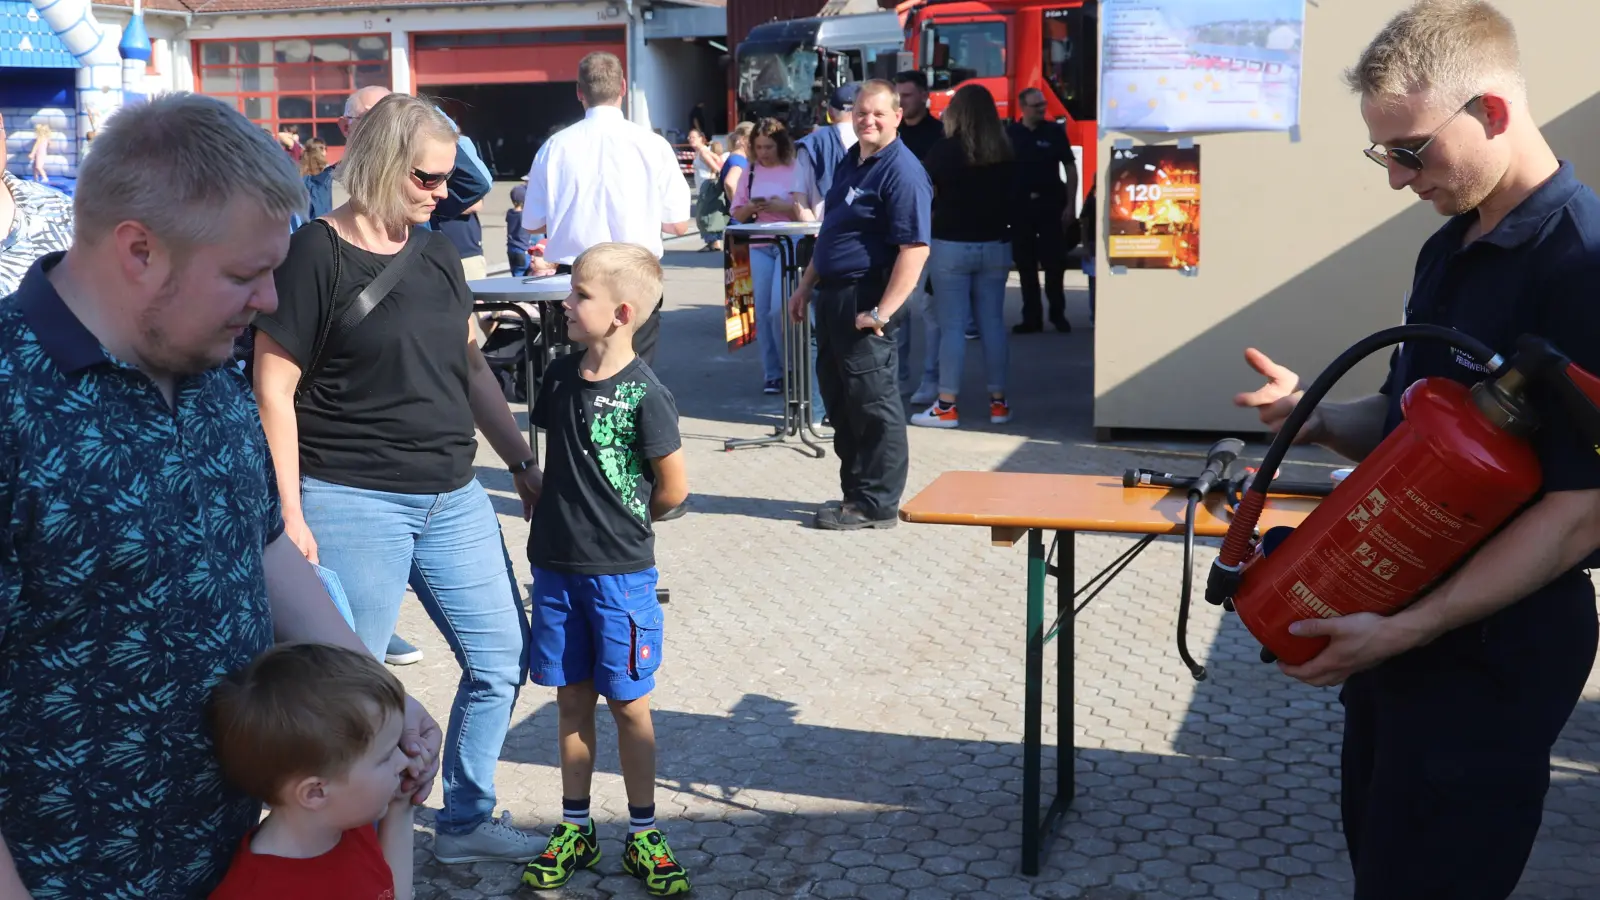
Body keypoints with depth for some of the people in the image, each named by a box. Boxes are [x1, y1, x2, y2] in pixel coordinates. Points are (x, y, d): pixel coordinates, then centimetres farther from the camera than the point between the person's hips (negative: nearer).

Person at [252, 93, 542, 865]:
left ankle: (466, 820, 29)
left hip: (452, 498, 7)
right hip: (355, 503, -7)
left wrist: (523, 464, 16)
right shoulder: (317, 255, -10)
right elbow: (274, 388, -10)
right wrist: (290, 514, -14)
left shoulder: (437, 255, 10)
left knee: (500, 660, 11)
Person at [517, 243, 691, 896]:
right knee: (572, 699, 13)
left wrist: (624, 523, 6)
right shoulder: (559, 376, 3)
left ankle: (643, 835, 18)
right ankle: (575, 829, 25)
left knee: (628, 703, 5)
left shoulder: (643, 394, -15)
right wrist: (569, 517, 8)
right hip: (556, 565, 5)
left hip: (620, 573, -5)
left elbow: (673, 488, -9)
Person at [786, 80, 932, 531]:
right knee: (838, 398, 14)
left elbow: (915, 249, -22)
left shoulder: (902, 171, -14)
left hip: (865, 301, -10)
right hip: (833, 297, 10)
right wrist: (806, 286, 21)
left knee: (872, 402, -4)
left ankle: (877, 503, 4)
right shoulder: (850, 161, 15)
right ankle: (855, 492, 25)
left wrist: (882, 311, -25)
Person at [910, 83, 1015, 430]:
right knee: (993, 322, 9)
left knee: (951, 325, -1)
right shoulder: (1005, 154, 3)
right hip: (995, 245, 4)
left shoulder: (944, 151, -9)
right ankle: (998, 401, 14)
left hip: (952, 245, -4)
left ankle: (946, 406, 0)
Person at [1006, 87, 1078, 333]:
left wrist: (1070, 203, -4)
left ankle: (1058, 313, 12)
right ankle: (1031, 317, 12)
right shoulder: (1009, 134, 3)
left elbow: (1070, 167, 3)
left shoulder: (1055, 131, 2)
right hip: (1020, 205, 1)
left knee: (1054, 260, 0)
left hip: (1050, 204, -1)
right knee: (1025, 264, 5)